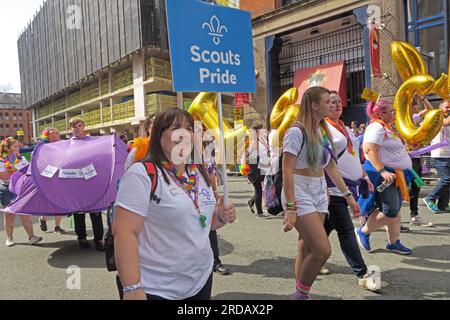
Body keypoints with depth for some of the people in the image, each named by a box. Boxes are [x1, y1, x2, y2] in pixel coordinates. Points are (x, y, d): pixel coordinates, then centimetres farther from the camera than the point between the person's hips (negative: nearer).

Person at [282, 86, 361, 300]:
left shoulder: (324, 131, 10)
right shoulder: (297, 132, -14)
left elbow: (331, 167, 17)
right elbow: (287, 171, -18)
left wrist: (348, 195, 15)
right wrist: (290, 208, -22)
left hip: (319, 194, 8)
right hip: (300, 194, -7)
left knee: (308, 249, 11)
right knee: (323, 250, -11)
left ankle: (302, 295, 24)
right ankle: (300, 295, 10)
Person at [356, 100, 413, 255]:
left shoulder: (389, 128, 18)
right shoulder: (376, 127, -13)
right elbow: (370, 150, -24)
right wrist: (382, 171, -31)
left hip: (396, 174, 10)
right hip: (382, 175, -10)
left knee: (395, 212, 11)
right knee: (390, 211, -11)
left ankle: (394, 242, 20)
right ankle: (363, 232, 7)